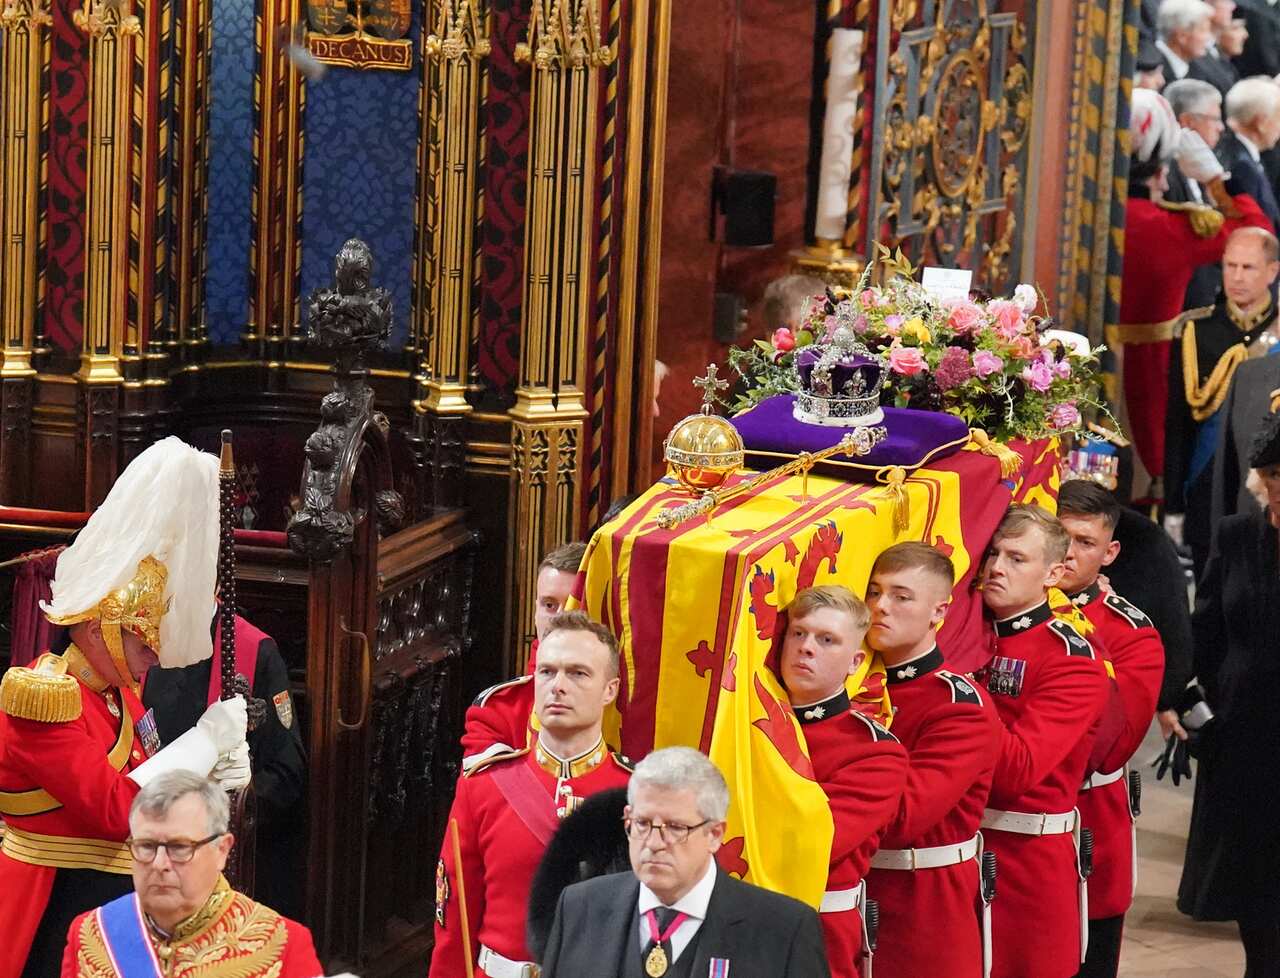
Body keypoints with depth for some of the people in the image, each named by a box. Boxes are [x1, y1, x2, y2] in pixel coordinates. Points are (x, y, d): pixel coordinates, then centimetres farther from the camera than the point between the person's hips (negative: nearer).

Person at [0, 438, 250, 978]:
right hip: (60, 913, -9)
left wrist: (212, 781, -1)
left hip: (120, 902, 9)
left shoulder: (118, 693, 13)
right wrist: (207, 739, -16)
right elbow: (116, 811, -22)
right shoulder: (46, 696, -15)